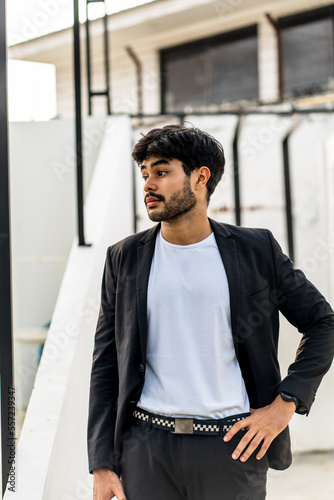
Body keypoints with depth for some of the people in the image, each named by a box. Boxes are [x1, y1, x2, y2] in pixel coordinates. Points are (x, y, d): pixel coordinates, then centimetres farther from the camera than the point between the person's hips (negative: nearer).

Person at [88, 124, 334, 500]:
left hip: (232, 448, -1)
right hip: (146, 448, 1)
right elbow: (105, 366, 7)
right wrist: (102, 464, 1)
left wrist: (286, 403, -1)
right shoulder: (125, 258, 6)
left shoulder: (255, 251, 2)